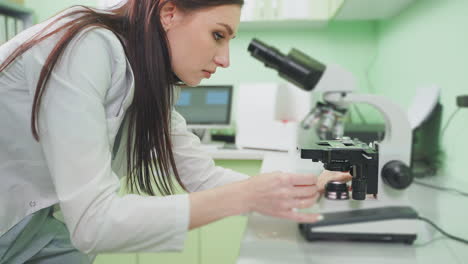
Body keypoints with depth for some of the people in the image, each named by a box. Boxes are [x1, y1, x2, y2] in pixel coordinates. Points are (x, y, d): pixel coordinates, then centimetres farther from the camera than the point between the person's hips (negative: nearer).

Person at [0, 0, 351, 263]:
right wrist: (246, 197, -32)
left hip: (36, 232, 6)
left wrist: (310, 186, -11)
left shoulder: (151, 87, -3)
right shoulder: (87, 50, -27)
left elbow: (204, 177, -2)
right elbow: (92, 221, -32)